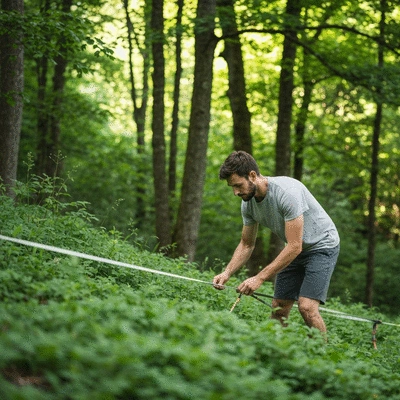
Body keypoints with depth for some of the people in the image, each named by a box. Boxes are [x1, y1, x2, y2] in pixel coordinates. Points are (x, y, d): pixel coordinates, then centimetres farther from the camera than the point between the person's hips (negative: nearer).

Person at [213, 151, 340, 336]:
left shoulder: (287, 192, -33)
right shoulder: (248, 203, -8)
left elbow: (295, 247, -33)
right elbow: (246, 245, 5)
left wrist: (259, 278, -35)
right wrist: (227, 273, -12)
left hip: (322, 245, -7)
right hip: (295, 249, 8)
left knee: (307, 307, -21)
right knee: (278, 309, 3)